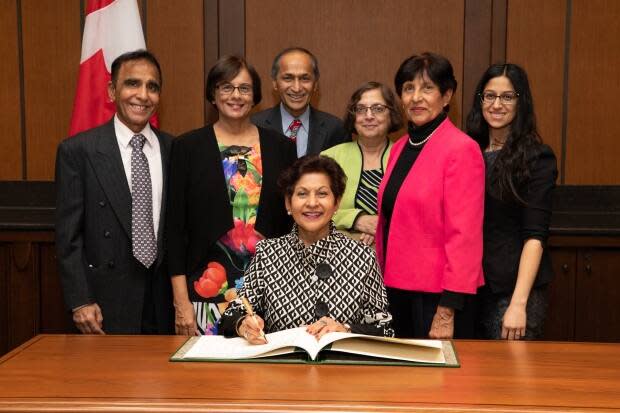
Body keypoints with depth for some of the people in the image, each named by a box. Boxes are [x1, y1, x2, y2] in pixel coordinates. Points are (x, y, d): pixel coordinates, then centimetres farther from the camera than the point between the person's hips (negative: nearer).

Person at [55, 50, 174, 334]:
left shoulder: (174, 149, 5)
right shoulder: (77, 150, -5)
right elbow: (68, 236, -5)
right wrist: (80, 302, -10)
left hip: (165, 302, 3)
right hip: (107, 305, -3)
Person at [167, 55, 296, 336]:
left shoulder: (280, 147, 7)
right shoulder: (188, 147, 2)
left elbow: (292, 222, 10)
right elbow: (175, 226, 0)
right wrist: (181, 302, -5)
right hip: (208, 288, -1)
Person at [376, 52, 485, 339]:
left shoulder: (461, 149, -13)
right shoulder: (400, 148, 10)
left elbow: (464, 235, -17)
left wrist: (447, 312, -19)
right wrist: (383, 282, 9)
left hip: (437, 296, -7)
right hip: (397, 288, 7)